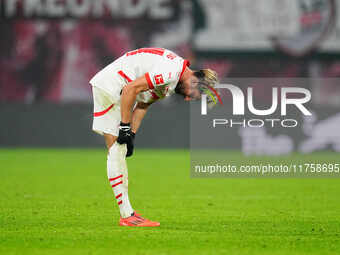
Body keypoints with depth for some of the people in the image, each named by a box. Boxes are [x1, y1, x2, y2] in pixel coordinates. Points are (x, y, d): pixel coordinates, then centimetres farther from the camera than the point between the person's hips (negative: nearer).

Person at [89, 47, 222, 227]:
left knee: (119, 152, 9)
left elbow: (143, 103, 14)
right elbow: (130, 89, -26)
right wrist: (125, 126, -21)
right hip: (108, 86, -11)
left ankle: (127, 213, 10)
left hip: (115, 91, 11)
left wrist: (131, 134, 7)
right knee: (116, 151, -11)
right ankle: (126, 216, -13)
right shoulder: (170, 72, -22)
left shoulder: (174, 79, 10)